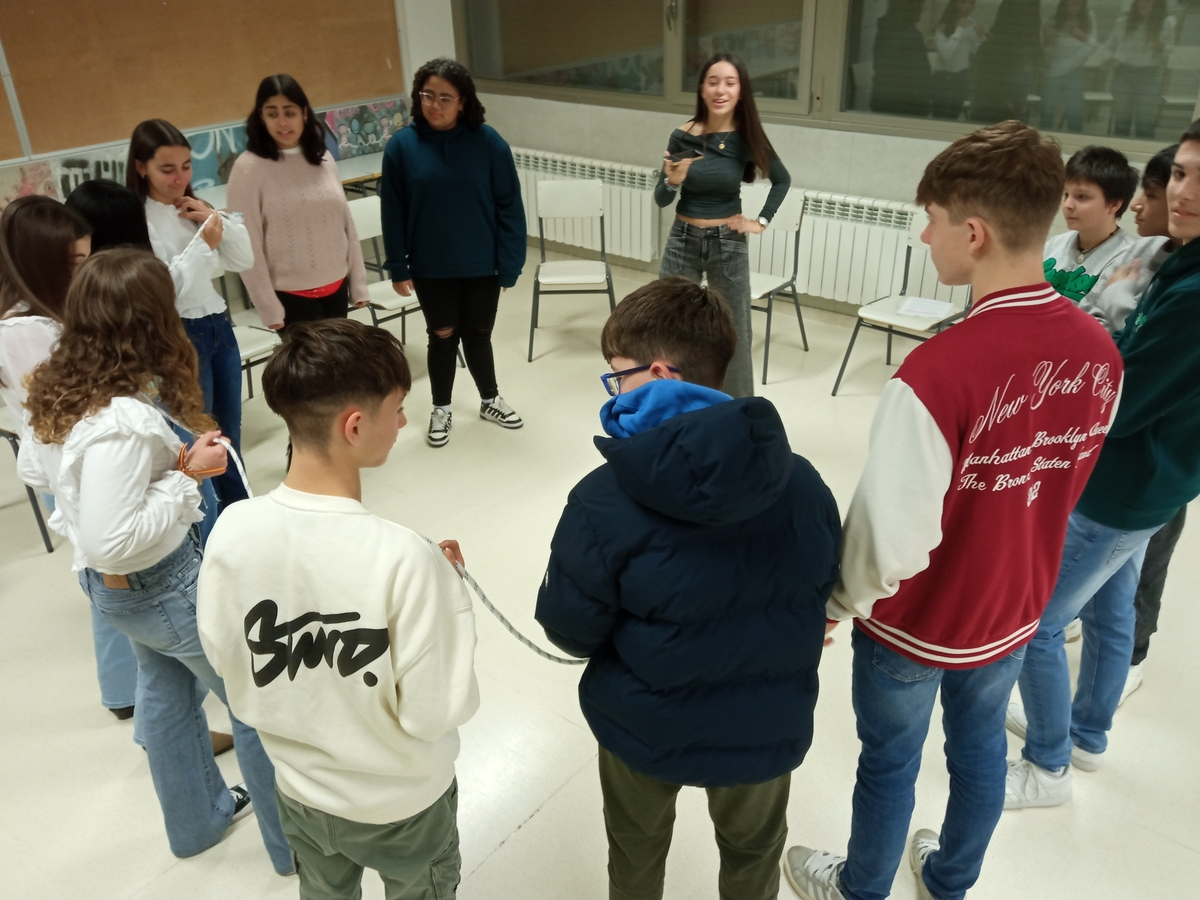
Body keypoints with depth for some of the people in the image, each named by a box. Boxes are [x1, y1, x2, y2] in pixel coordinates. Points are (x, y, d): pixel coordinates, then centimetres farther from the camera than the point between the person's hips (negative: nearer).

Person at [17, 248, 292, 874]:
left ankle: (199, 820, 50)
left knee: (166, 690, 27)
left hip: (109, 587, 9)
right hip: (165, 586, -9)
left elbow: (32, 469, 12)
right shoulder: (121, 420, -34)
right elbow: (112, 542, -34)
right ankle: (297, 841, 28)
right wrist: (186, 474, -25)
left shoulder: (54, 393, -6)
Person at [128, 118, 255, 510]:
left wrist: (216, 219, -9)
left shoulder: (195, 207, 7)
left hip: (220, 325, 7)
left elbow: (245, 259, 5)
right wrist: (203, 244, -25)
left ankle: (239, 508, 32)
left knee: (230, 431, 17)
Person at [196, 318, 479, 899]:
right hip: (402, 801, -4)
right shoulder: (404, 558, -36)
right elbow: (434, 713, -26)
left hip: (299, 787, 4)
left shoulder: (232, 530, -21)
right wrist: (449, 592, -16)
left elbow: (223, 659, -6)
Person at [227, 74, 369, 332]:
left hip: (335, 288, 5)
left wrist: (358, 284, 8)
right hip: (291, 295, -5)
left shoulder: (323, 158, 4)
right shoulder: (249, 167, -11)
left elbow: (346, 223, 9)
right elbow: (248, 243, -12)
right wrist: (268, 307, -12)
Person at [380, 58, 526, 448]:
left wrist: (509, 264, -10)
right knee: (442, 338, 13)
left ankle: (490, 400, 38)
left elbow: (509, 207, -7)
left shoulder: (488, 142, -10)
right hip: (430, 268, 0)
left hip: (481, 265, 0)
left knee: (477, 335, 15)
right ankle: (441, 409, 32)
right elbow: (393, 212, -3)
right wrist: (398, 268, -4)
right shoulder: (402, 145, -8)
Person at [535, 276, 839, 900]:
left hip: (647, 731, -2)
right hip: (768, 730, 3)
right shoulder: (802, 483, -17)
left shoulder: (603, 504, -28)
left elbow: (571, 632, -17)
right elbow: (824, 586, -1)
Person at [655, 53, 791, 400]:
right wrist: (672, 181, -21)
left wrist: (761, 221, 3)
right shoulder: (682, 137, -7)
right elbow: (660, 200, -2)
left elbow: (782, 180, 11)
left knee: (734, 331, 9)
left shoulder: (747, 139, -7)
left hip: (729, 244, 0)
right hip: (683, 241, 0)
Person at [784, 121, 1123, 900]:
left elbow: (892, 538, -30)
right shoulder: (1100, 352, -12)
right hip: (1015, 611, 6)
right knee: (981, 744, 27)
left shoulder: (936, 374, -36)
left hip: (918, 626, -5)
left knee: (890, 762, 19)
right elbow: (1068, 484, 2)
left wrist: (841, 600, -10)